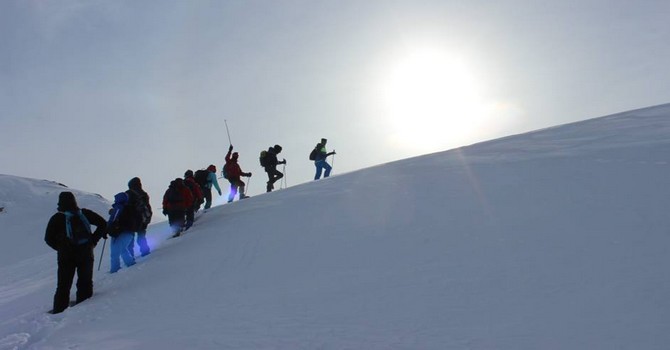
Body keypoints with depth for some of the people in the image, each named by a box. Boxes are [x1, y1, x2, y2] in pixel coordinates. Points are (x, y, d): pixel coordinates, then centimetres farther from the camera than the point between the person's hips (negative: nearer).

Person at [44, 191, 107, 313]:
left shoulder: (57, 218, -4)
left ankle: (59, 310, 9)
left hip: (66, 256, -1)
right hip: (86, 254, 1)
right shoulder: (85, 214, 0)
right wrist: (93, 241, 6)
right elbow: (103, 224, 2)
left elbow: (49, 238, -4)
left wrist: (61, 247, 7)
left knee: (63, 285, 8)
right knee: (85, 282, 11)